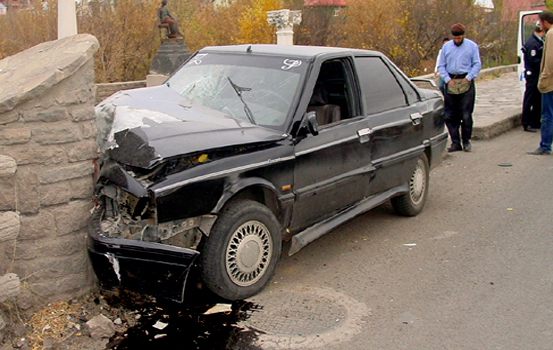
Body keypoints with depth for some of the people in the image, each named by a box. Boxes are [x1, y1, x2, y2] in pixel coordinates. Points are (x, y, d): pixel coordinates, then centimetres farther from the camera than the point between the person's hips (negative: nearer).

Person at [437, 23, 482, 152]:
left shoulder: (472, 46, 4)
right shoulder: (446, 47, 9)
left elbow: (477, 64, 2)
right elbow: (441, 66, 10)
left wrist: (468, 78, -9)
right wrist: (448, 79, -3)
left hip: (466, 82, -2)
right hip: (451, 82, 2)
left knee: (466, 115, -3)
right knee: (450, 115, 0)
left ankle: (466, 140, 11)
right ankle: (455, 142, 6)